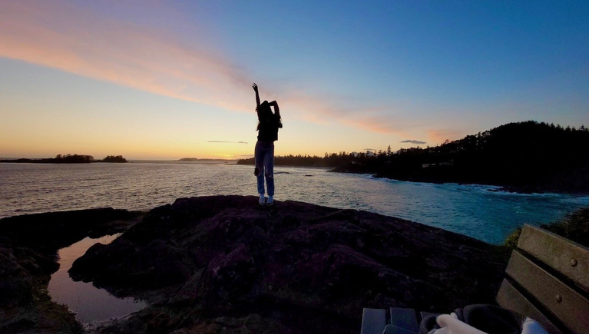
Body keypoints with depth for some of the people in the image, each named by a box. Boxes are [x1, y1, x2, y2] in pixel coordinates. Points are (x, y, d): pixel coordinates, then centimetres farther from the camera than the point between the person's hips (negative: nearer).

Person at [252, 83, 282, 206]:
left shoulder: (275, 118, 2)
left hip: (269, 147, -4)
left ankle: (271, 196, -8)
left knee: (269, 172, -12)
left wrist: (267, 105, 7)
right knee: (259, 171, 1)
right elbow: (258, 105, 6)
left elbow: (275, 103, -3)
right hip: (259, 146, 4)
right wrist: (256, 92, 5)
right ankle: (261, 195, 4)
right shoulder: (262, 118, 9)